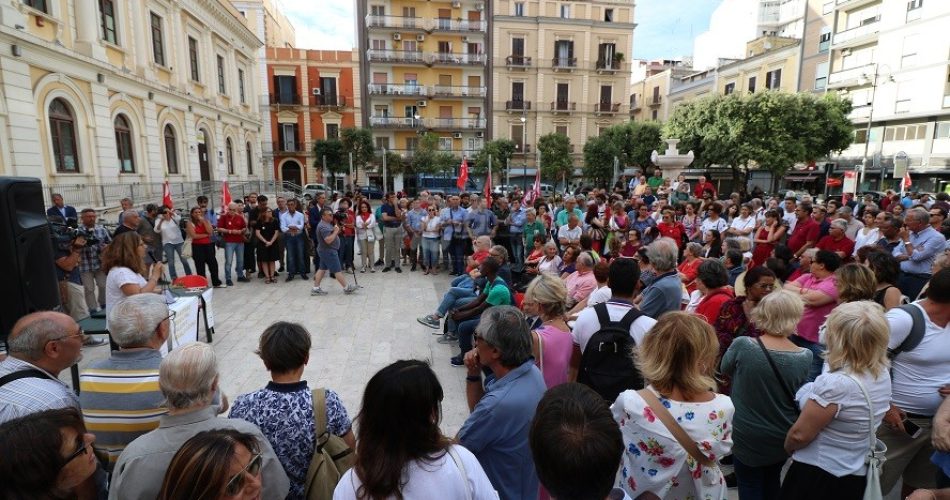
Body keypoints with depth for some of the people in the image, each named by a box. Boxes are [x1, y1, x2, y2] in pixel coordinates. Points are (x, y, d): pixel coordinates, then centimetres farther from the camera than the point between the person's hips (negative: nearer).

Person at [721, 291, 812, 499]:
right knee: (772, 482, 26)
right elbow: (797, 393, 2)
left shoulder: (742, 345, -23)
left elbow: (725, 370, -3)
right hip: (783, 438, 3)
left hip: (747, 438, -3)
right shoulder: (805, 357, -15)